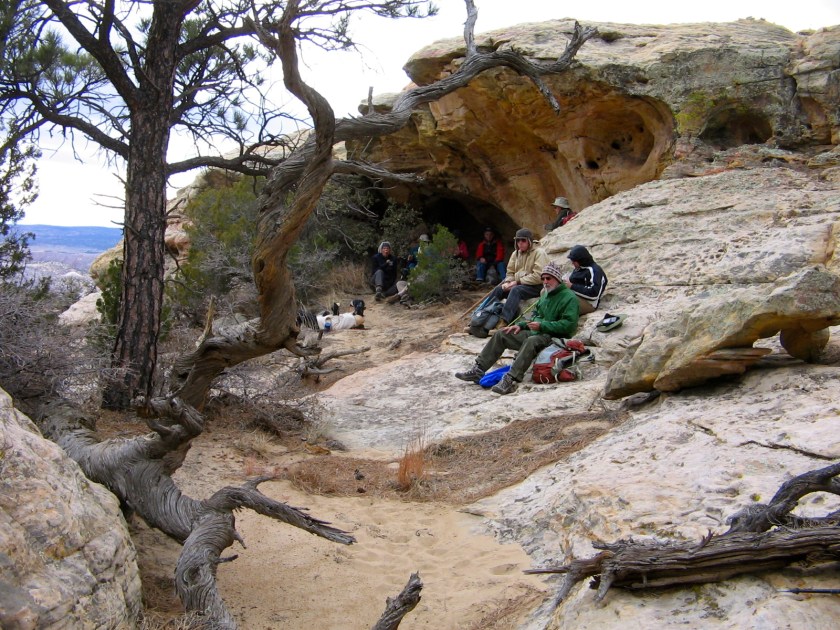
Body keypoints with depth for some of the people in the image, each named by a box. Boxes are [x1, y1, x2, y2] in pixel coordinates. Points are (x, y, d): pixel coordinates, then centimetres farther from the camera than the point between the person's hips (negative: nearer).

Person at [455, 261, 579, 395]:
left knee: (531, 342, -40)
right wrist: (521, 325, 8)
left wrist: (542, 326, -23)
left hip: (554, 338, -9)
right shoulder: (545, 294, 19)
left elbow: (569, 324, -20)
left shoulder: (569, 297, -9)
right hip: (535, 333, 9)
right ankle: (478, 370, -2)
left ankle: (511, 380, -48)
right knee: (501, 334, 2)